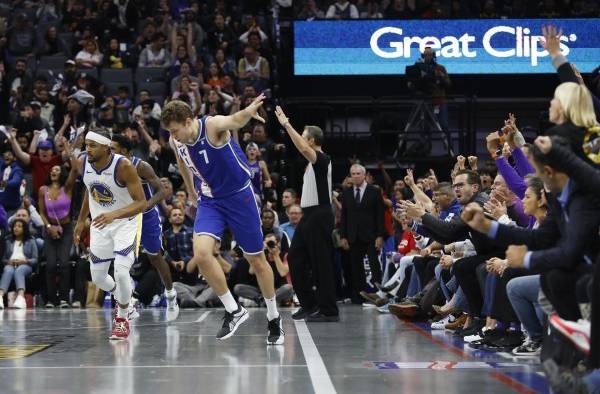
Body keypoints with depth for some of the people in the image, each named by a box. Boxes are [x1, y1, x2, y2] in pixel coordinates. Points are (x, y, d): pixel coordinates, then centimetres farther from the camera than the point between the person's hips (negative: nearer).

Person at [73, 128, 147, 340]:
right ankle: (123, 303, 40)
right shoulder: (82, 163, -11)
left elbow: (141, 203, -27)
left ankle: (122, 318, 5)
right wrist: (81, 220, 16)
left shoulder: (123, 166, -28)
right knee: (98, 277, 8)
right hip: (100, 223, 6)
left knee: (121, 272, -20)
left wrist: (114, 214, -42)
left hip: (126, 222, -6)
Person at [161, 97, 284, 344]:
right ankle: (233, 311, -4)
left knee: (256, 260, 7)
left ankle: (274, 318, 27)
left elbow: (235, 121, -48)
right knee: (201, 254, -20)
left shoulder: (213, 125, -25)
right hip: (209, 201, 4)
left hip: (239, 196, -4)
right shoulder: (176, 142, -7)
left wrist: (249, 112, -70)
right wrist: (191, 190, 26)